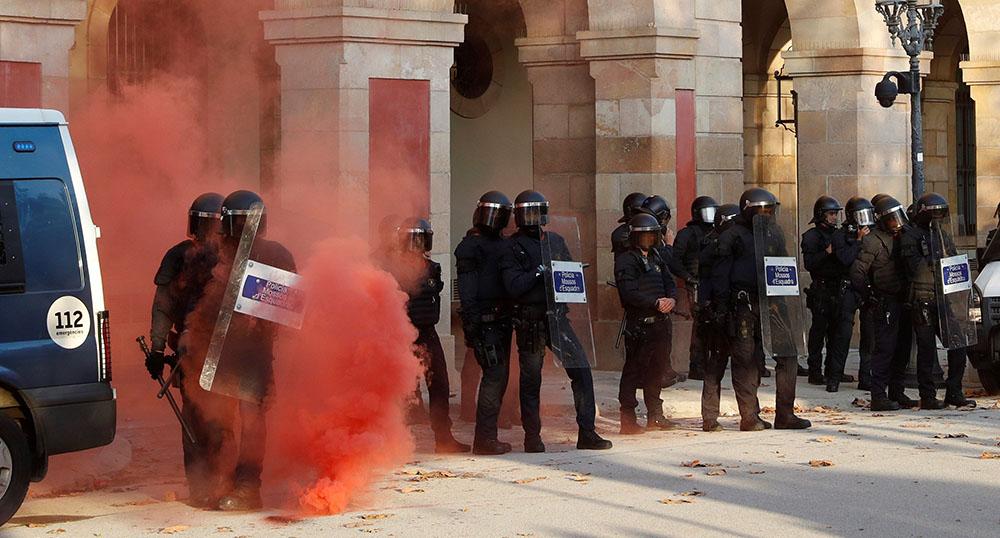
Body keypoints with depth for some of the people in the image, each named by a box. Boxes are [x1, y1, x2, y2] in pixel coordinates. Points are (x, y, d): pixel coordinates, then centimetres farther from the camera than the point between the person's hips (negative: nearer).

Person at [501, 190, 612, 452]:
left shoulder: (556, 241, 14)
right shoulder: (513, 247, 0)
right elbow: (513, 287, -10)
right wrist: (538, 273, -17)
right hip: (530, 322, -4)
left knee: (581, 371, -3)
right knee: (530, 380, 4)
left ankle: (587, 433, 1)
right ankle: (532, 438, 13)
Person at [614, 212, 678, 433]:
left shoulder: (656, 259, 18)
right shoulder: (626, 261, -6)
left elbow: (670, 284, 16)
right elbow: (629, 292, -16)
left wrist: (672, 300, -7)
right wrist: (656, 303, -22)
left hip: (660, 322, 7)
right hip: (639, 324, -7)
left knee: (656, 369, 14)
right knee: (633, 371, -7)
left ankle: (655, 415, 23)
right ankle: (628, 419, -6)